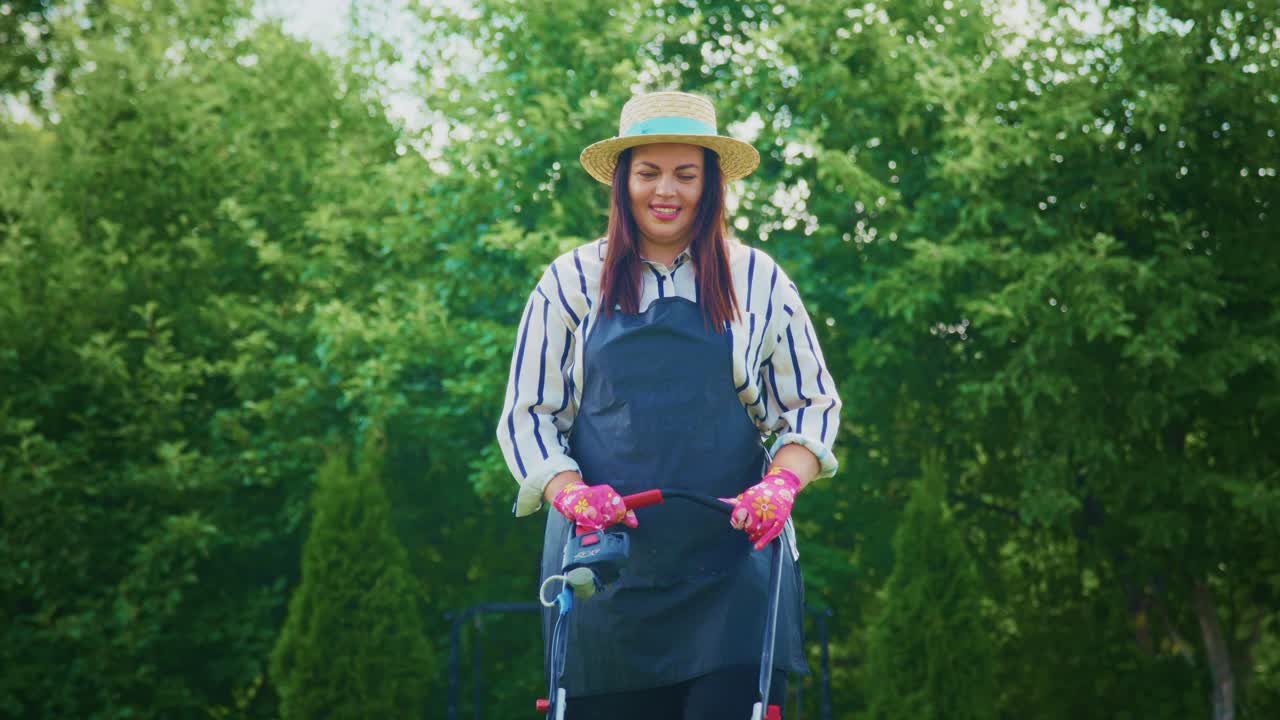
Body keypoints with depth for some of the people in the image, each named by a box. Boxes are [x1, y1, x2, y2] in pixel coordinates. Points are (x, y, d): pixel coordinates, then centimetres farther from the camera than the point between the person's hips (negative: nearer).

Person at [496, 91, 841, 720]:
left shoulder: (758, 281, 8)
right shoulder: (572, 281, 7)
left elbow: (812, 403, 11)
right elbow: (527, 414, 8)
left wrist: (781, 483, -9)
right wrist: (570, 492, -11)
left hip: (732, 562, 0)